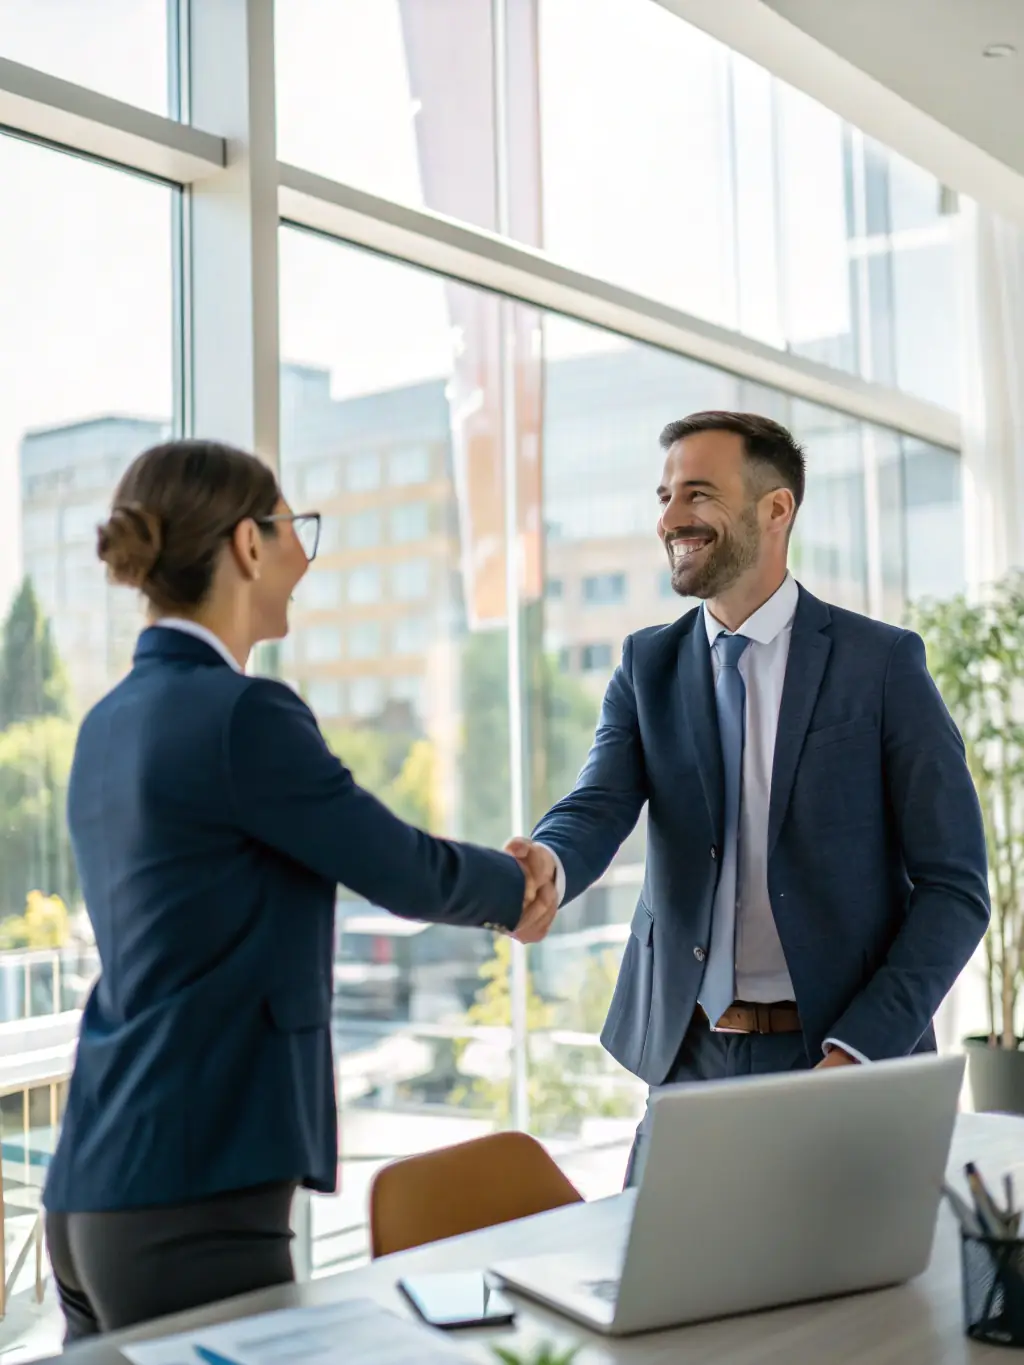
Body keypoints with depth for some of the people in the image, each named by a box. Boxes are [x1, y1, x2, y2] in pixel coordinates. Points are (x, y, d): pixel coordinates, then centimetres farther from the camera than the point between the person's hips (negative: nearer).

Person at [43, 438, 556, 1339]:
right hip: (192, 1195, -9)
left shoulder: (112, 722, 9)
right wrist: (517, 888, 14)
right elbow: (404, 871, -5)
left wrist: (491, 882, 23)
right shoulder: (241, 715, -16)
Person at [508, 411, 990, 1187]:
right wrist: (546, 864, -32)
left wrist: (857, 1054, -15)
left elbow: (955, 888, -6)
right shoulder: (648, 666, 6)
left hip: (844, 1055, -3)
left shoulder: (882, 663, -5)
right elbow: (599, 809, -8)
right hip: (692, 1058, 3)